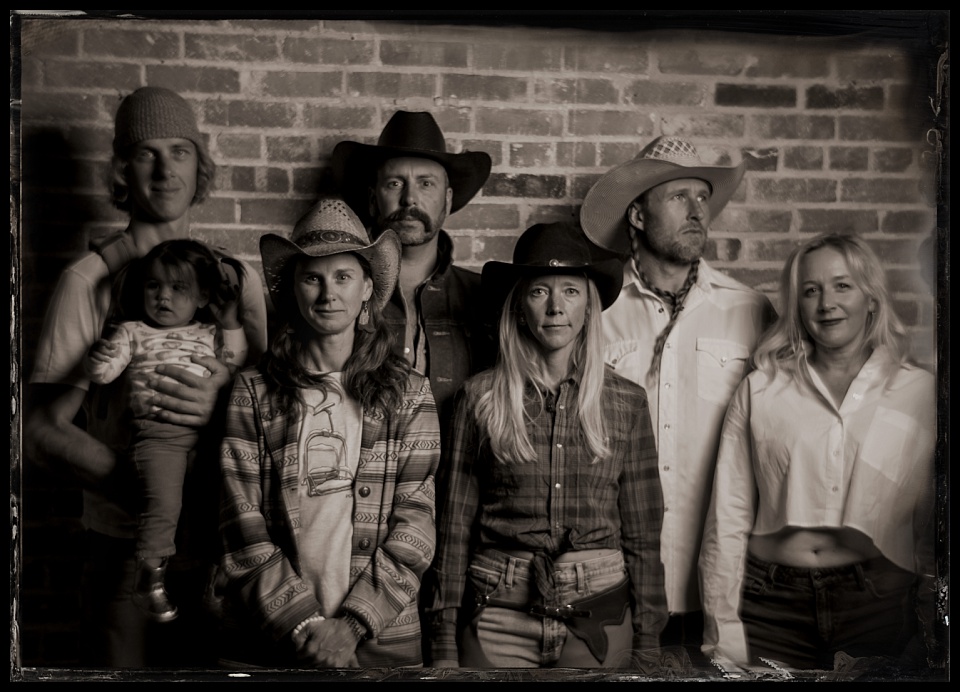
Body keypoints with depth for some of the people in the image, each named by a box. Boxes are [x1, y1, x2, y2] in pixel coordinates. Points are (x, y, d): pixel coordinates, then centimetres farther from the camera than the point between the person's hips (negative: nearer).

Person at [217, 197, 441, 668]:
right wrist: (303, 623, -12)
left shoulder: (408, 393, -1)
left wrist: (355, 622, -13)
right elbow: (241, 523, -5)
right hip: (268, 638, 0)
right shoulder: (252, 392, -1)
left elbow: (415, 525, -4)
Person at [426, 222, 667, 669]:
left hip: (598, 621, 1)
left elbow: (642, 534, 4)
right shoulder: (479, 397, -3)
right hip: (498, 618, -1)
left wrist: (647, 643, 4)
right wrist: (445, 646, 0)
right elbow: (456, 527, 0)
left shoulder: (627, 402, 0)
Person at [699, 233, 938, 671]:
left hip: (878, 605, 1)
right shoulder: (759, 391, 1)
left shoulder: (921, 392, 2)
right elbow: (729, 518, -1)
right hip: (771, 605, 0)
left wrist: (933, 634, 4)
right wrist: (723, 635, -2)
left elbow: (934, 528, 5)